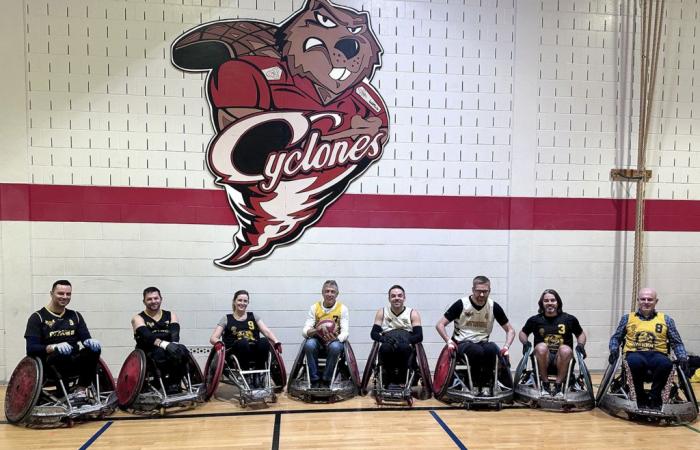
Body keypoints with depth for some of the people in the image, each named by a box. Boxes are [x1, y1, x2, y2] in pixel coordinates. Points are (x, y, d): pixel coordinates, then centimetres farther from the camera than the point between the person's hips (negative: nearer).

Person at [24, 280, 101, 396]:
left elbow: (86, 338, 7)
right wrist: (54, 347, -29)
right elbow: (31, 349, -9)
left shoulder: (75, 316, 15)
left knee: (94, 348, -25)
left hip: (73, 364, 4)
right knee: (61, 353, -36)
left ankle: (80, 391, -20)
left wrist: (91, 342, -20)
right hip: (50, 365, -4)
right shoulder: (38, 317, 2)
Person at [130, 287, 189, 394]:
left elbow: (175, 333, -7)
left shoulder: (171, 315, 13)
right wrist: (165, 344, -37)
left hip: (168, 349, 3)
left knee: (182, 351, -30)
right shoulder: (138, 318, 3)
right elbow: (147, 336, -17)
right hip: (148, 354, -3)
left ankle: (174, 382, -15)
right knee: (161, 353, -36)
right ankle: (168, 383, -19)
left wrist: (174, 344, -32)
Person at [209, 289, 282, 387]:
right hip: (235, 355, -2)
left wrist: (276, 341, -16)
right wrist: (219, 343, -19)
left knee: (264, 341, -31)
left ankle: (258, 375, -15)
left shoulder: (253, 317, 19)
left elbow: (267, 331, 6)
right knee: (243, 342, -35)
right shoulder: (226, 319, 14)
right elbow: (213, 338, 6)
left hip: (255, 354, 2)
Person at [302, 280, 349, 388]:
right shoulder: (314, 307, -1)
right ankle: (315, 380, -19)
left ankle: (326, 381, -18)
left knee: (335, 347, -37)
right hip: (317, 339, 1)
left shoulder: (342, 308, -3)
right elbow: (304, 331, -6)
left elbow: (345, 332, -9)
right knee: (309, 344, -33)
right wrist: (314, 331, -30)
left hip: (335, 340, -1)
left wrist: (336, 339, -32)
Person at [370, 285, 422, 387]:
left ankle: (401, 380, -14)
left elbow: (419, 336, -4)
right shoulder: (382, 312, 12)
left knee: (404, 347, -37)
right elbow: (373, 333, 3)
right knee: (386, 347, -35)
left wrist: (404, 340, -24)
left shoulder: (413, 313, 7)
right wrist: (384, 339, -20)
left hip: (406, 347, -1)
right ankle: (388, 380, -11)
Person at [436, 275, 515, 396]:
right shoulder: (461, 304, -8)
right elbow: (440, 325, -5)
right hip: (462, 343, -2)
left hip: (482, 343, 3)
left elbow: (510, 330, 9)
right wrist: (449, 341, -21)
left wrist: (506, 346, -10)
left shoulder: (494, 306, 0)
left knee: (492, 349, -33)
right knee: (477, 351, -36)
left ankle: (486, 385, -17)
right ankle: (475, 385, -12)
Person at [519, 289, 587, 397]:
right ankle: (545, 384, -14)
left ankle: (558, 385, -16)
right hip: (543, 359, 0)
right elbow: (523, 333, 19)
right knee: (541, 347, -34)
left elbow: (581, 334, 20)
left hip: (561, 359, 0)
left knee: (566, 350, -34)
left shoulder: (569, 319, 5)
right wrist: (525, 343, -1)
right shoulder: (535, 320, 5)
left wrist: (581, 345, 0)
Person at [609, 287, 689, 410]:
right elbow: (616, 338, 17)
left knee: (666, 363, -37)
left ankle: (654, 397, -12)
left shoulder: (666, 319, 18)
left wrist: (682, 357, -2)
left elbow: (677, 342, 16)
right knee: (635, 362, -39)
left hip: (657, 354, 1)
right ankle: (641, 396, -12)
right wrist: (614, 350, -3)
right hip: (635, 353, 0)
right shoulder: (627, 318, 16)